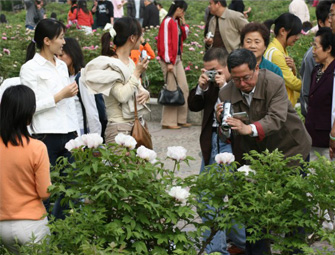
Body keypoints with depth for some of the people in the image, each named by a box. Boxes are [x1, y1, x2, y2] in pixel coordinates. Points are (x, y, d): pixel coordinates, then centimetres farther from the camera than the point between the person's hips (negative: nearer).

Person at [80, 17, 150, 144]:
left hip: (138, 123, 8)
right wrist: (137, 72, -14)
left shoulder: (130, 62, 15)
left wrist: (145, 93, 0)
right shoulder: (110, 65, -11)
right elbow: (122, 96, -20)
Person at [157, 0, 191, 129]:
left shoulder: (177, 22, 12)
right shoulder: (168, 22, -13)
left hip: (178, 58, 9)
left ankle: (181, 119, 12)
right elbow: (165, 42, -16)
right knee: (172, 90, -6)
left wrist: (183, 23, 8)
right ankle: (168, 122, -1)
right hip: (169, 60, -9)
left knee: (184, 88, 7)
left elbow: (184, 36, 21)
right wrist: (169, 62, -18)